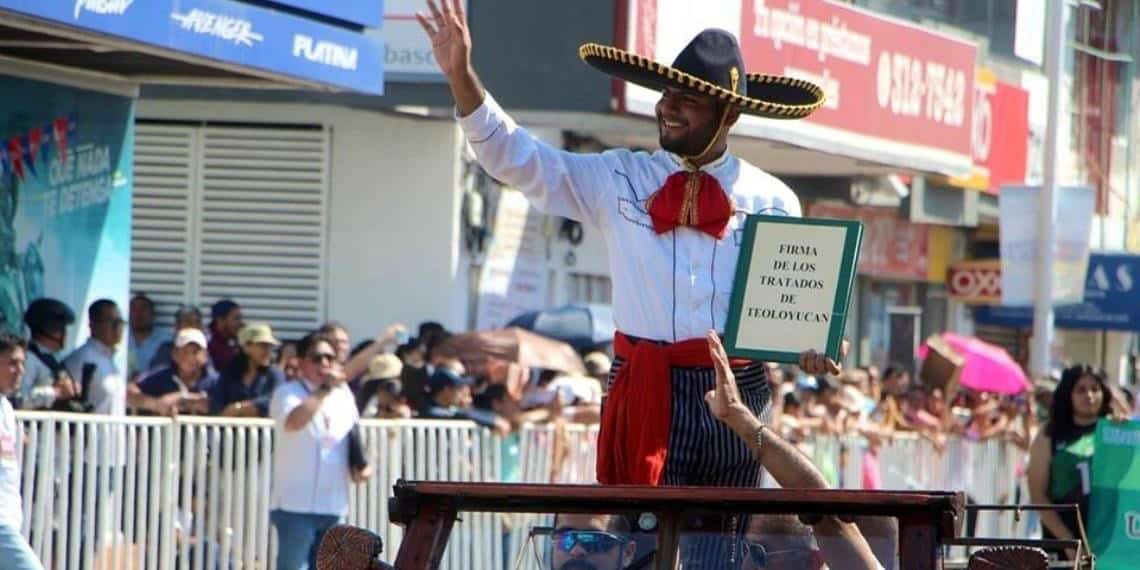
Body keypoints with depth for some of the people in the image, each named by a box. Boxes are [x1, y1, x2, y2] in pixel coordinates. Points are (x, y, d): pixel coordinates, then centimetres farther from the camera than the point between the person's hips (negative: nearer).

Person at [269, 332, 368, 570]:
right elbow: (293, 422, -28)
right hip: (296, 505, -6)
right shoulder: (288, 393, -6)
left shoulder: (343, 396, 12)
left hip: (334, 506, 6)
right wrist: (324, 389, -23)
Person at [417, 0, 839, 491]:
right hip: (645, 392, -1)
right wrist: (462, 79, -9)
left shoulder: (773, 201, 7)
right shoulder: (617, 180, 6)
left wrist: (810, 346, -12)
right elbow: (517, 159, 2)